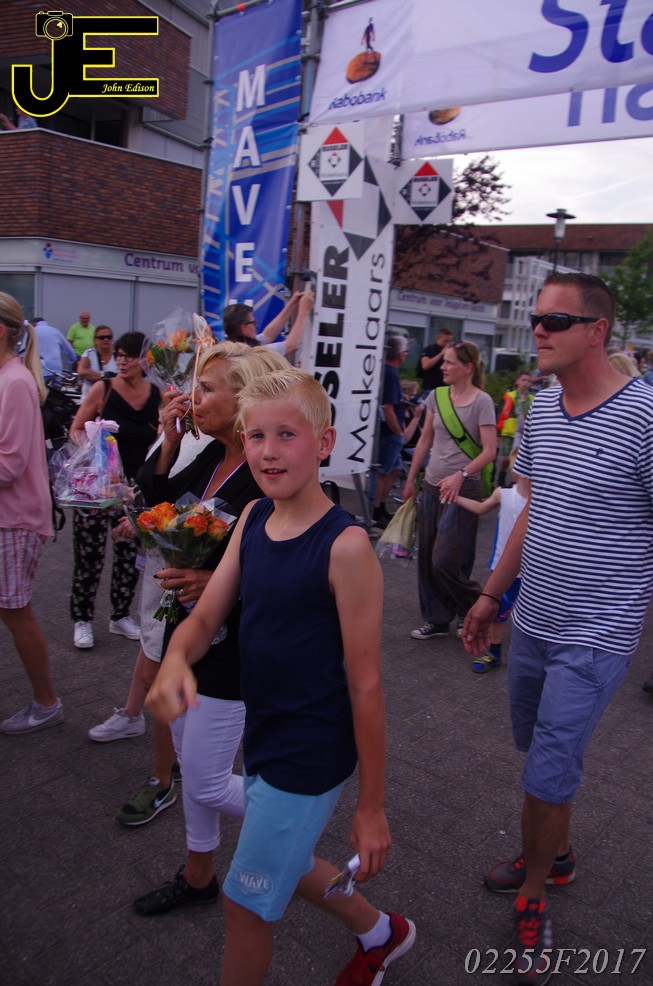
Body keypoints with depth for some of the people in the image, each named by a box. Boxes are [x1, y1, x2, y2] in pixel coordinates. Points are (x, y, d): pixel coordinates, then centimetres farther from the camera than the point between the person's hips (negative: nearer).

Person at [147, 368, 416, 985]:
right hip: (262, 736, 8)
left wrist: (371, 806, -13)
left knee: (245, 902, 9)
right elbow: (205, 616, 1)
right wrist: (176, 658, -22)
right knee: (286, 864, 28)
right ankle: (381, 934, 54)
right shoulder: (252, 519, -2)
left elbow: (365, 686, -20)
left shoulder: (345, 546, -24)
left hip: (312, 755, -8)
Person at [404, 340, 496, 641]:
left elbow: (489, 451, -15)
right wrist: (411, 479, 16)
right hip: (431, 486, 6)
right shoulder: (436, 396, 6)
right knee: (426, 557, 9)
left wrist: (461, 475, -27)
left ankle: (472, 607, 20)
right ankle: (436, 620, 23)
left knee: (445, 561, -7)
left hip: (462, 489, -6)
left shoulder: (481, 401, -10)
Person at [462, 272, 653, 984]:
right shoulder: (542, 407, 4)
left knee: (547, 773, 0)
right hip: (534, 622, 7)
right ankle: (556, 855, 46)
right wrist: (492, 592, 16)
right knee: (543, 750, 21)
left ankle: (532, 897, 25)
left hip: (594, 637, -7)